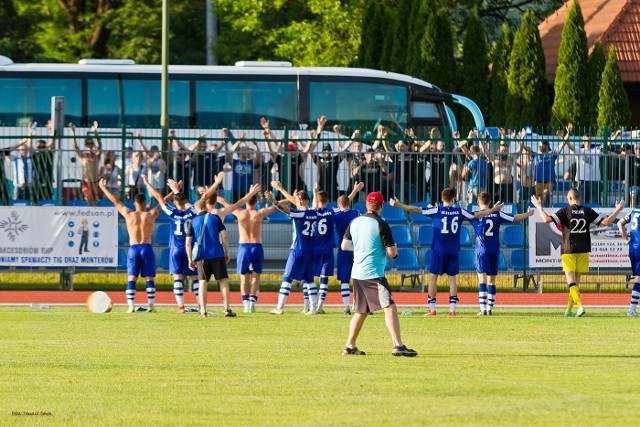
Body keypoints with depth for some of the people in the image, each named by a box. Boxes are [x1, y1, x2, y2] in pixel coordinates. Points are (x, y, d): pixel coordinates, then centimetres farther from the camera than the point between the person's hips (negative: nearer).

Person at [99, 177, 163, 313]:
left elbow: (115, 201, 12)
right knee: (149, 278, 2)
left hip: (133, 248, 0)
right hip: (147, 248, 0)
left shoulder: (129, 215, 1)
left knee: (131, 278, -1)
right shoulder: (151, 215, 0)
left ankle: (131, 306, -10)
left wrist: (104, 188, 22)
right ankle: (151, 305, -3)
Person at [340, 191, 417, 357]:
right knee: (390, 307, -12)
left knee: (361, 311, 20)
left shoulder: (354, 222, 8)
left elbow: (344, 246, 17)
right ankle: (398, 345, -23)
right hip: (374, 274, -7)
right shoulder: (381, 225, -11)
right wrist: (393, 249, 11)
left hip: (357, 274, 7)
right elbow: (392, 252, -11)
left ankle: (349, 346, 24)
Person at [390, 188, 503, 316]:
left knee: (433, 277, 3)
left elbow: (417, 210, -7)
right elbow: (478, 215, 12)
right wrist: (494, 209, 27)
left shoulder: (437, 210, -5)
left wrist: (398, 205, -1)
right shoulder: (460, 212, 2)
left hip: (438, 249, -2)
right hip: (454, 251, 2)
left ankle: (432, 308, -1)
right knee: (452, 278, 8)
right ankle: (452, 308, 2)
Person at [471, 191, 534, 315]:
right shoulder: (497, 214, 3)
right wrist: (529, 214, 28)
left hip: (481, 250, -3)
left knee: (482, 280, -8)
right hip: (494, 251, 3)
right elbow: (515, 218, 11)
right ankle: (490, 308, 12)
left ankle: (483, 308, -18)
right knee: (491, 280, 11)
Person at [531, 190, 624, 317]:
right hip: (583, 251, 3)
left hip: (569, 251, -3)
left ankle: (580, 306, -25)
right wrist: (618, 210, 15)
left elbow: (547, 219, -15)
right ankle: (569, 310, 18)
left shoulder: (565, 211, -6)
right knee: (576, 281, 13)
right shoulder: (587, 211, 2)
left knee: (571, 281, -5)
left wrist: (539, 207, 1)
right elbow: (606, 222, 1)